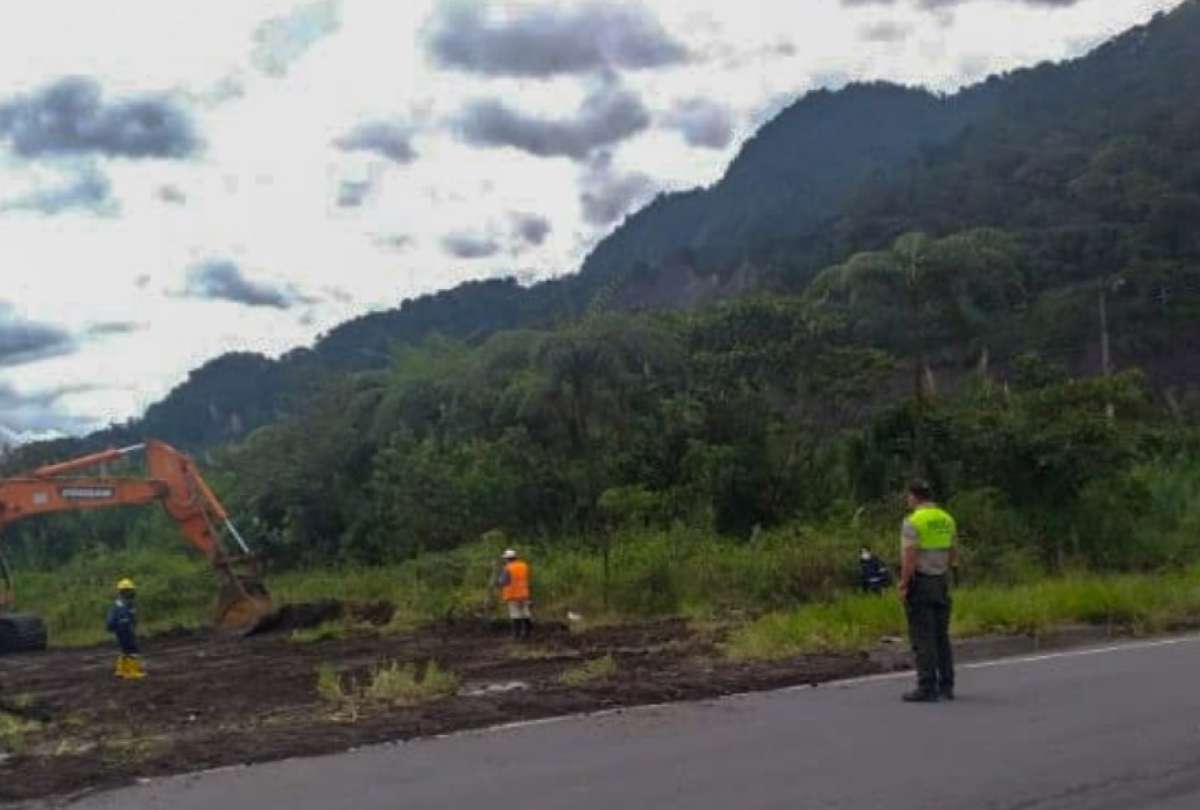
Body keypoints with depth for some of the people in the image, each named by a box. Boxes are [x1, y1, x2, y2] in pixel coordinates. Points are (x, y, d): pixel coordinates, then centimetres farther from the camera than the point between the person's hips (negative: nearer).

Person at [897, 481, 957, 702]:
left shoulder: (913, 521, -13)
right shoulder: (947, 519, 9)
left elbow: (910, 557, -19)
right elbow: (954, 554, 14)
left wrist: (903, 583, -11)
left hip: (920, 583, -7)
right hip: (942, 582, 7)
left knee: (923, 638, -4)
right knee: (941, 636, 13)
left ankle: (927, 688, -3)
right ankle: (946, 686, 17)